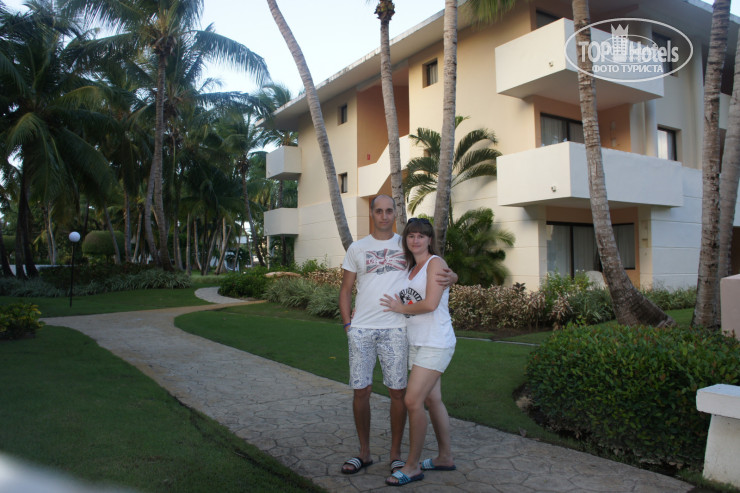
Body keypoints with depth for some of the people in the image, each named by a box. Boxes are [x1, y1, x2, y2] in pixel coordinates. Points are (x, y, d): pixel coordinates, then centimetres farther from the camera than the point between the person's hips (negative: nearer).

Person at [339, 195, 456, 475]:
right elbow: (345, 290, 12)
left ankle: (396, 454, 20)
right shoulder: (357, 248, 9)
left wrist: (451, 277, -13)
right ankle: (364, 453, 22)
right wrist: (347, 323, 0)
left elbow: (439, 269, 11)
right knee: (361, 390, 5)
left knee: (398, 392, 3)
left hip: (394, 330, 0)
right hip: (361, 330, 1)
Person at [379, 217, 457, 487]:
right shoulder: (411, 267, 16)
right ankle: (445, 457, 28)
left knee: (413, 400, -11)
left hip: (435, 344, -8)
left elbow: (430, 303, -19)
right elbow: (407, 301, 20)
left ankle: (412, 466, 2)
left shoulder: (435, 263, -9)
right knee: (432, 399, 14)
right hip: (417, 343, 8)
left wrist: (401, 308, -4)